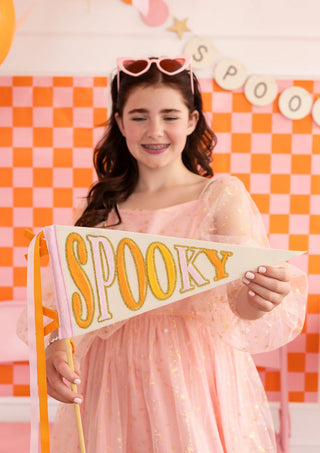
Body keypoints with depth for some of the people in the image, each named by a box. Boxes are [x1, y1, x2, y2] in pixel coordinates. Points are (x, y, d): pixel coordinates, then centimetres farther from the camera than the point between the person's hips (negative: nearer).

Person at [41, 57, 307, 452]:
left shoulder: (223, 195, -4)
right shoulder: (104, 204, 5)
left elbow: (244, 294, -15)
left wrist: (250, 303, -37)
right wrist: (57, 348, -16)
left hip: (196, 376, -2)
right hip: (116, 379, 3)